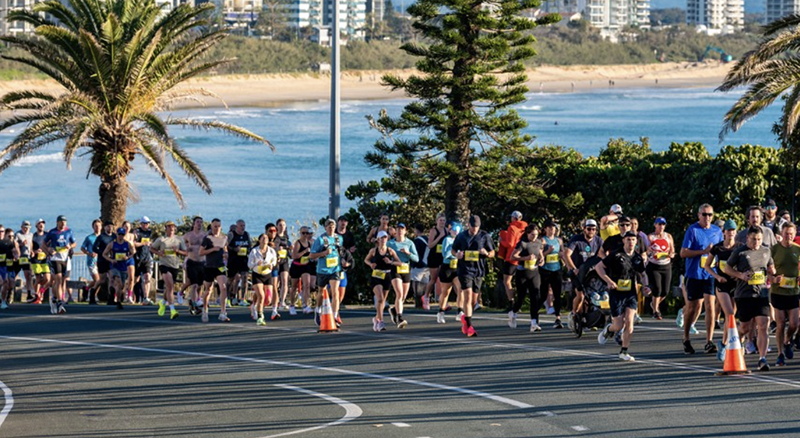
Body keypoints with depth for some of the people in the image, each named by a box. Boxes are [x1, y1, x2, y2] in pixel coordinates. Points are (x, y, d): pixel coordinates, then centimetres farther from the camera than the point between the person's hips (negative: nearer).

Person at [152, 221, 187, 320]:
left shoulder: (179, 240, 9)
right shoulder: (161, 239, 3)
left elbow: (185, 253, 9)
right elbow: (152, 248, 14)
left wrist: (178, 251, -12)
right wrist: (159, 253, -6)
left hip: (175, 266, 4)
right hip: (164, 265, -4)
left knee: (169, 288, 15)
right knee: (170, 286, -22)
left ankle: (163, 302, 47)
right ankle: (172, 310, -27)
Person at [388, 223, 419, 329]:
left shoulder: (409, 243, 7)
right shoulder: (390, 243, 4)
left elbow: (416, 258, 3)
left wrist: (408, 253, -13)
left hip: (406, 270, 3)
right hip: (395, 270, -3)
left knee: (403, 297, 12)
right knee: (399, 293, -20)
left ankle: (393, 309, 43)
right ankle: (400, 319, -25)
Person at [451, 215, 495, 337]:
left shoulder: (485, 236, 4)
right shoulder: (461, 236, 5)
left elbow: (492, 253, 8)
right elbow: (453, 250, 16)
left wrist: (486, 253, -15)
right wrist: (457, 254, -8)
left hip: (478, 270, 2)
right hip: (465, 269, -2)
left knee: (473, 300, 9)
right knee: (468, 295, -15)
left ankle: (465, 318, 37)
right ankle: (469, 327, -18)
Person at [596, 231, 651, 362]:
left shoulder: (638, 257, 6)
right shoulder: (616, 255, -8)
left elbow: (642, 273, 22)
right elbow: (599, 266, -4)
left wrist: (645, 286, 4)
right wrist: (608, 281, -16)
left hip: (631, 293, 3)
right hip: (617, 293, -3)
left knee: (629, 322, -12)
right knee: (619, 325, -3)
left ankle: (624, 351, -1)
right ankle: (608, 330, 34)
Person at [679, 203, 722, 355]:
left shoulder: (717, 231, 10)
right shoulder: (692, 230, -4)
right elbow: (683, 253, -9)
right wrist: (703, 251, -18)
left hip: (710, 274, 3)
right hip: (694, 274, -3)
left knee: (710, 305, -10)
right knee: (693, 306, 5)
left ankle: (709, 342, -10)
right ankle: (686, 339, 23)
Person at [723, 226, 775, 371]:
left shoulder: (766, 251, 10)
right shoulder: (739, 252, -3)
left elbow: (771, 269, 23)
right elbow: (727, 268, 5)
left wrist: (774, 279, 2)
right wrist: (740, 275, -11)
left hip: (762, 294, 2)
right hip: (744, 295, -2)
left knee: (763, 326, -12)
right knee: (745, 327, 7)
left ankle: (762, 359, -15)